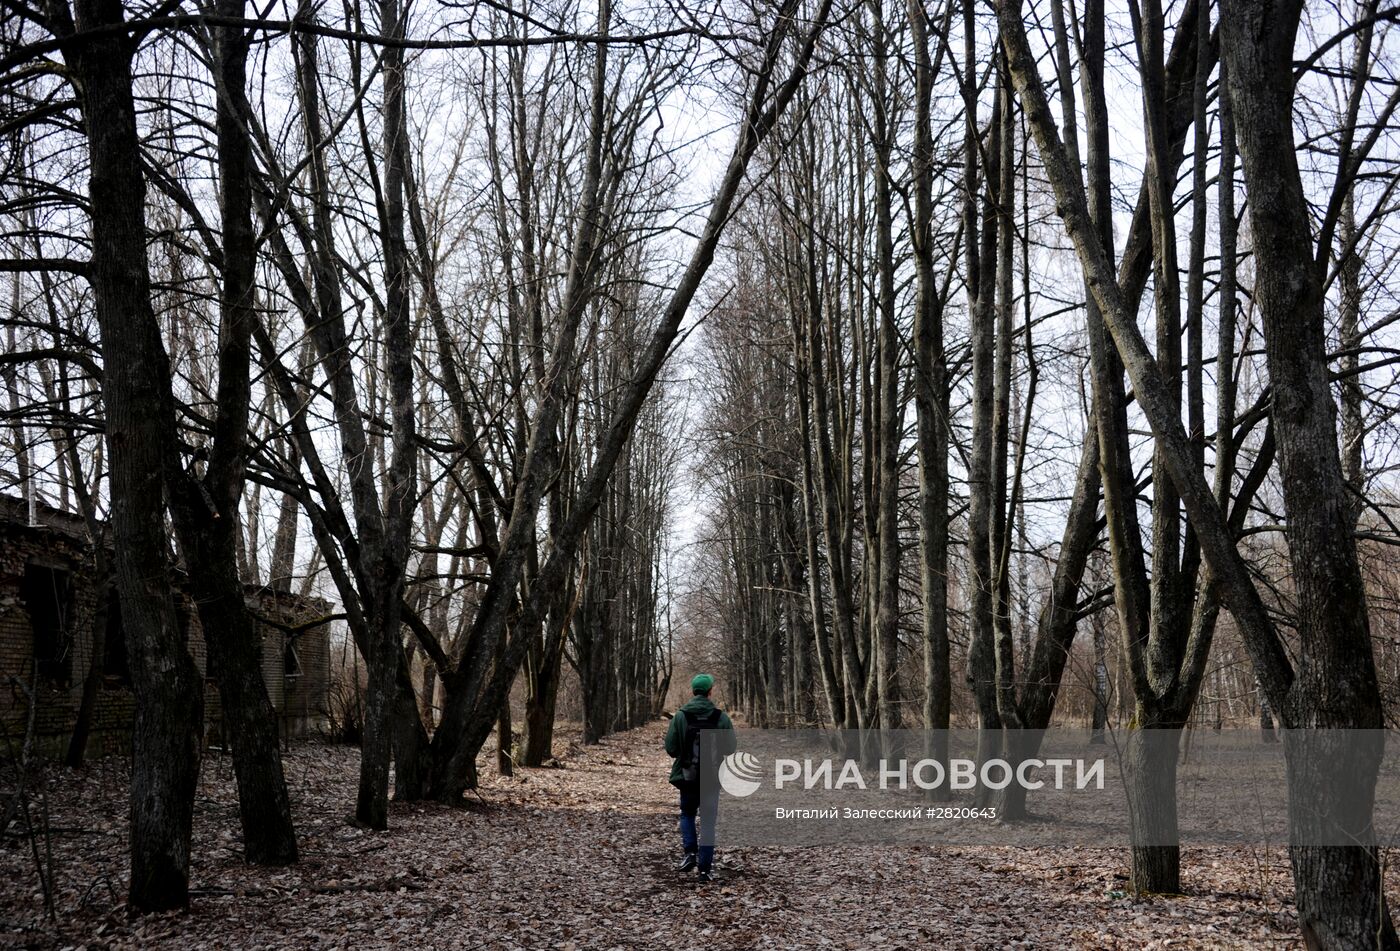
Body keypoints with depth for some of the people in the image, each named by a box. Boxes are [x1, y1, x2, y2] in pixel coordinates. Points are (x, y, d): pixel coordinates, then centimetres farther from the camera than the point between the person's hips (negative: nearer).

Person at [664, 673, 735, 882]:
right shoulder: (721, 717, -8)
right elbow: (730, 749, -5)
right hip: (712, 778, 0)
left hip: (687, 777, 0)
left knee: (687, 814, 22)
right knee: (708, 822, 8)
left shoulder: (680, 716, -9)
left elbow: (671, 749, -8)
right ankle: (704, 868, 6)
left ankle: (690, 853, 4)